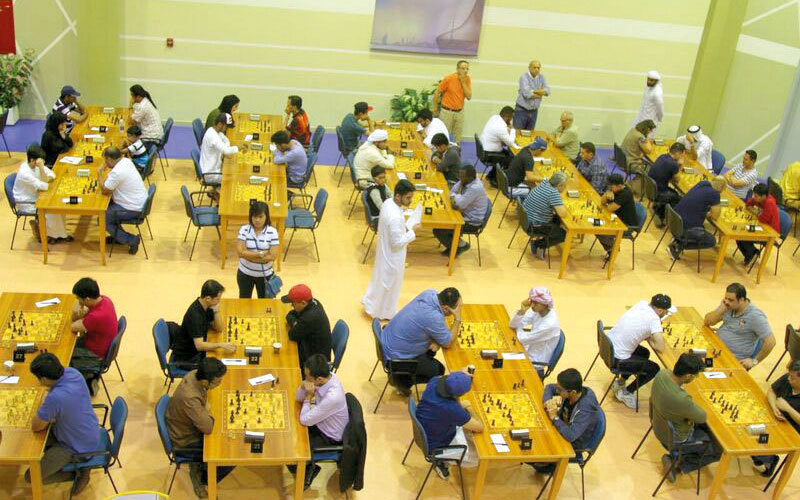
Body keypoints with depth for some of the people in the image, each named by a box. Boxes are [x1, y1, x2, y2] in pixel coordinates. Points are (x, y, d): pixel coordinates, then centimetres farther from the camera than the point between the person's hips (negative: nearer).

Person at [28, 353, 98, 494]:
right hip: (89, 433, 8)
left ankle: (76, 473, 13)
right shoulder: (72, 372, -14)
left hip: (79, 446, -8)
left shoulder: (55, 398, -39)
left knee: (31, 477, 0)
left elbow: (35, 427, -20)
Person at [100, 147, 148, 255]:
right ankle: (117, 235, 29)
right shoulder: (126, 160, 1)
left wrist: (99, 174, -4)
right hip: (140, 201, 10)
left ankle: (131, 240, 2)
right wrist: (105, 171, 2)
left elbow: (105, 191, -15)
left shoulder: (117, 172, -28)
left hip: (132, 209, -10)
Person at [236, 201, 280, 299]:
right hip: (245, 273, 1)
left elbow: (272, 256, -19)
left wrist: (248, 255, -19)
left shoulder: (272, 232, -14)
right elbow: (240, 252, -19)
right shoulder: (244, 230, -12)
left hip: (265, 275, -1)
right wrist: (261, 254, -22)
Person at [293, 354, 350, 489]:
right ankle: (307, 465, 22)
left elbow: (305, 420, -27)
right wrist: (303, 386, -22)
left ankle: (308, 468, 20)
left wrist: (308, 396, -18)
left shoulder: (332, 397, -40)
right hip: (320, 423, 8)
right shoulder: (328, 376, -16)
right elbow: (298, 398, -1)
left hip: (329, 439, -8)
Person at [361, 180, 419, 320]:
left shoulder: (388, 202, -9)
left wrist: (405, 227, 2)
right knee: (389, 284, 15)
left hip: (384, 249, 9)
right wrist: (412, 232, -19)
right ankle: (383, 312, 36)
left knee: (381, 278, 30)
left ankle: (370, 301, 50)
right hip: (392, 255, -9)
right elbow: (397, 242, -28)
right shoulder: (395, 217, -38)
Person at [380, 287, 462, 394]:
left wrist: (437, 341, -10)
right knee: (438, 370, 3)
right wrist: (458, 319, -17)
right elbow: (448, 343, -17)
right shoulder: (433, 318, -34)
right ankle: (401, 380, 12)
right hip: (396, 357, -8)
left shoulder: (430, 293, -11)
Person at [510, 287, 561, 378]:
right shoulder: (537, 311, -7)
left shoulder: (550, 324, -30)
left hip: (535, 365, -7)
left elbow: (523, 339, -25)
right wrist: (522, 310, -22)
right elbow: (512, 324, -6)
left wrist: (519, 329, -5)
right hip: (528, 354, 7)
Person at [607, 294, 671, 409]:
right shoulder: (654, 319, -20)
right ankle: (626, 392, 16)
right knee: (654, 369, 8)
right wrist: (649, 338, -4)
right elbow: (660, 347, -22)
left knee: (644, 353, 29)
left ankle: (620, 382, 30)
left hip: (608, 346, 8)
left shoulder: (642, 303, 1)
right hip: (617, 360, -8)